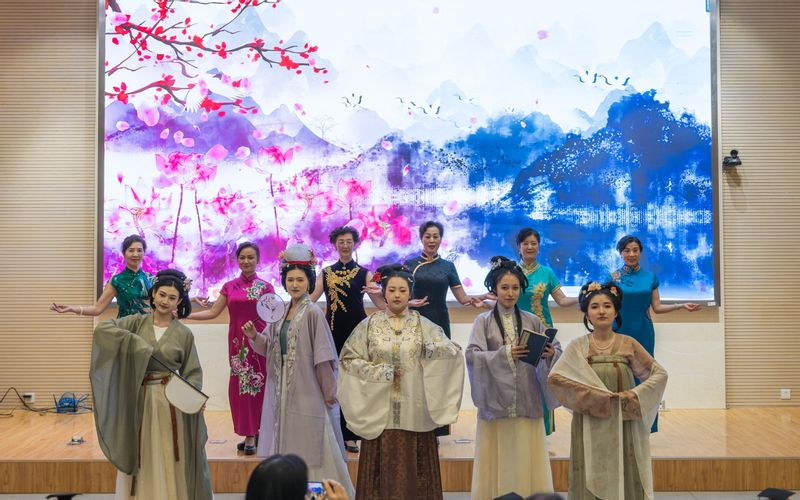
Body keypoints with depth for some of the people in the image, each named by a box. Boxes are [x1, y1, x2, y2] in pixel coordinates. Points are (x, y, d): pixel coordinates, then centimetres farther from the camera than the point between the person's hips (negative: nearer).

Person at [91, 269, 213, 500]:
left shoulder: (184, 334, 3)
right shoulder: (136, 323, 3)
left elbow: (192, 373, 3)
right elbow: (102, 329, -12)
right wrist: (137, 343, -20)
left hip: (171, 404, 0)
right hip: (138, 402, 1)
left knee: (170, 461, 3)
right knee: (139, 461, 7)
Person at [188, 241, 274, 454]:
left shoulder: (265, 287, 2)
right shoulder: (229, 287, 10)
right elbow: (213, 312, 10)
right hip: (238, 341, 3)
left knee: (258, 385, -3)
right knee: (239, 385, 1)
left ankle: (252, 435, 6)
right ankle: (249, 434, 11)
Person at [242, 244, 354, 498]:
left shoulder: (312, 312, -12)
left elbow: (323, 355, -13)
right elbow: (269, 345, 10)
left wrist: (328, 391, -14)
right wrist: (254, 336, -9)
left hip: (307, 388, -6)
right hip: (283, 387, 7)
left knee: (308, 440, 0)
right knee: (286, 439, 13)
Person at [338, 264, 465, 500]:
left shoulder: (424, 325, 4)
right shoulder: (369, 325, 5)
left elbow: (453, 352, -3)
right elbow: (348, 358, 3)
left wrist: (433, 349, -21)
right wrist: (376, 371, -9)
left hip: (414, 411, 0)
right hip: (380, 411, 0)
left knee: (414, 468, 2)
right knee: (382, 468, 2)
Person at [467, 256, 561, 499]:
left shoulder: (533, 321, 8)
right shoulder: (484, 321, 2)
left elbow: (557, 350, 4)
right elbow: (472, 355, -11)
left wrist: (550, 354, -18)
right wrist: (505, 354, -23)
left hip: (527, 405, 2)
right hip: (495, 404, -1)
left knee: (526, 465, 2)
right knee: (497, 464, 1)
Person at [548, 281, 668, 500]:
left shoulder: (629, 345, 4)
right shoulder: (578, 347, 1)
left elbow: (659, 374, 8)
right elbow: (555, 377, -11)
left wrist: (635, 394, -8)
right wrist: (594, 394, -15)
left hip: (623, 426, 1)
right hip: (590, 428, -1)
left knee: (624, 478, 3)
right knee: (592, 481, 0)